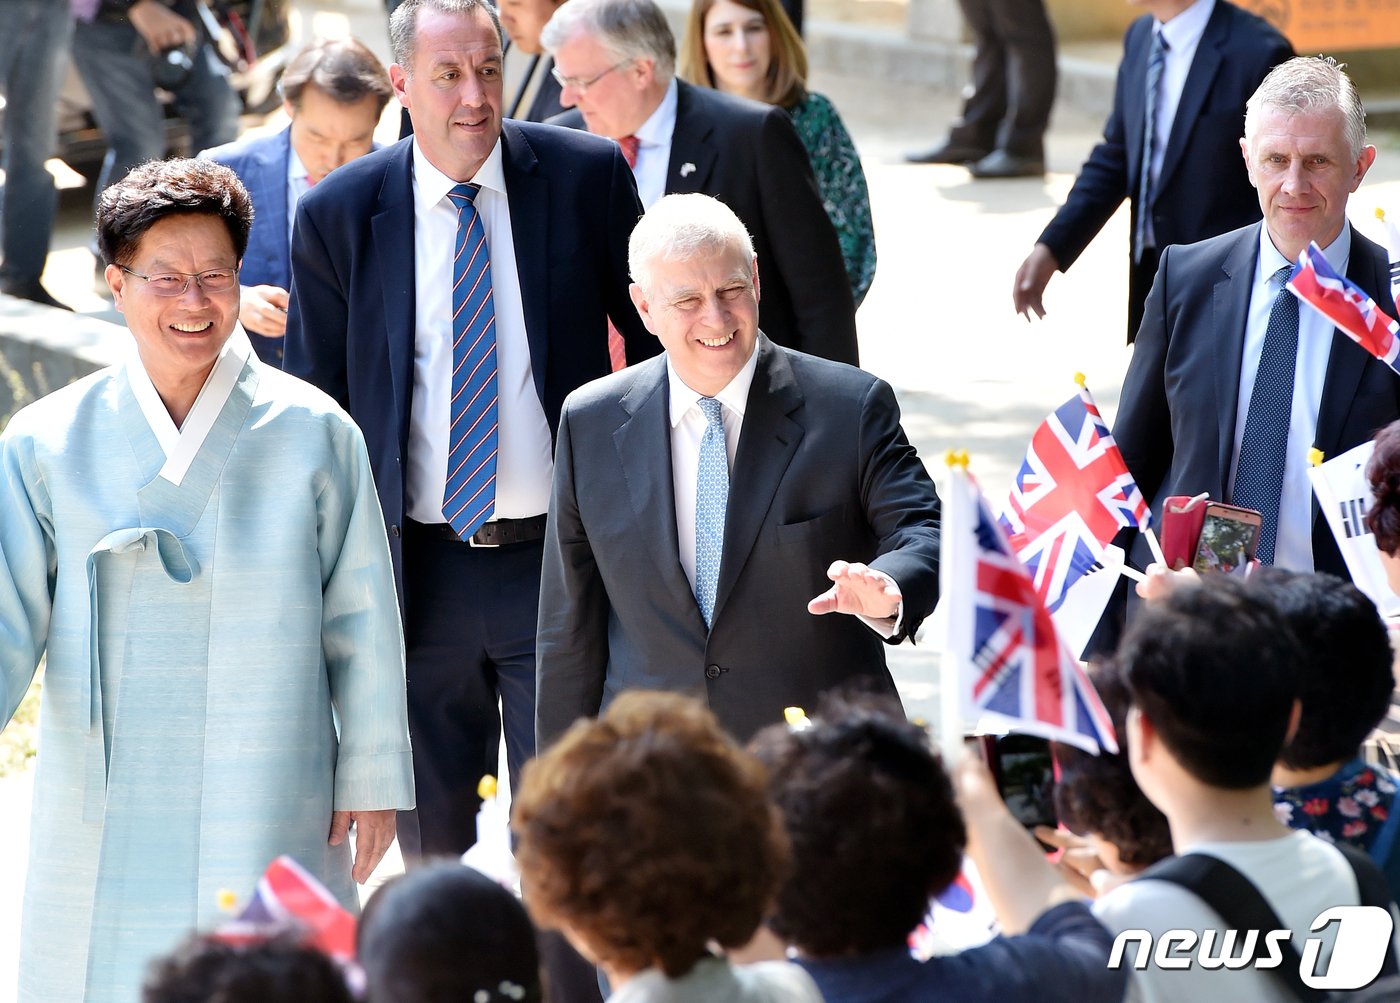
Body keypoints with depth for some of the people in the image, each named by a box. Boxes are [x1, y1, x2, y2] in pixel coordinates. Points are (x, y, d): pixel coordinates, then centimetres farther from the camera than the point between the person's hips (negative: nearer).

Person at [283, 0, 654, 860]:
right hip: (417, 572, 1)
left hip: (559, 560, -1)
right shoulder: (337, 215, -2)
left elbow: (654, 336, 9)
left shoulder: (586, 176, -3)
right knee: (431, 840, 12)